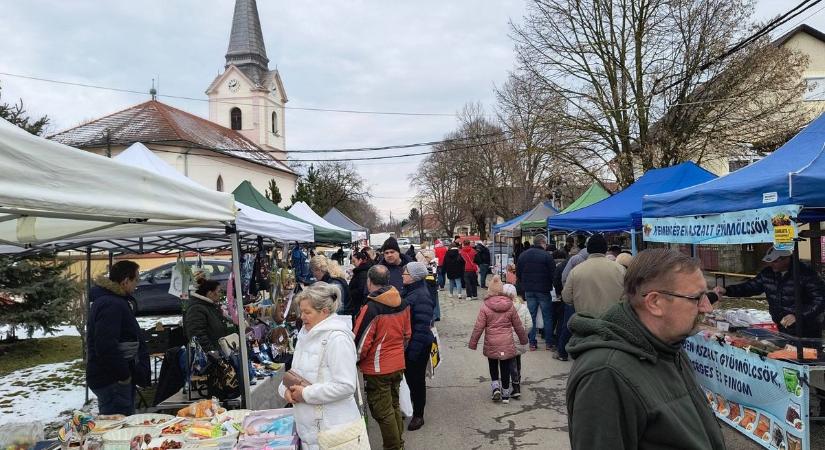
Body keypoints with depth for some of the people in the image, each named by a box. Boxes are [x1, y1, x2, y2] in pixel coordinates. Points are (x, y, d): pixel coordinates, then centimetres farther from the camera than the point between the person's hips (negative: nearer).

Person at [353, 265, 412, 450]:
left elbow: (361, 341, -17)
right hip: (398, 365, 7)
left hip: (377, 369, -7)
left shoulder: (371, 308, -22)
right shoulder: (403, 304, 0)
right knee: (394, 406, 20)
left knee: (383, 413, 6)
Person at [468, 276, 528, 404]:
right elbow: (518, 325, 6)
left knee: (493, 366, 21)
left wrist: (473, 343, 1)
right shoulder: (510, 306, -4)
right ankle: (505, 393, 20)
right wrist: (523, 339, 21)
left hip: (491, 345, -1)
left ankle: (495, 387, 8)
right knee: (505, 368, 12)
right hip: (507, 345, 1)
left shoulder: (485, 307, -11)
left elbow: (478, 327, -10)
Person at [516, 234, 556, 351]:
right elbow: (553, 274, -12)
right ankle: (549, 342, 11)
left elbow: (518, 273, 9)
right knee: (547, 317, 7)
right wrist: (550, 285, 4)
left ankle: (532, 342, 10)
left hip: (528, 290, 4)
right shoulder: (546, 256, -12)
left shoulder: (523, 255, 5)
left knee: (531, 316, 9)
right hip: (543, 290, -4)